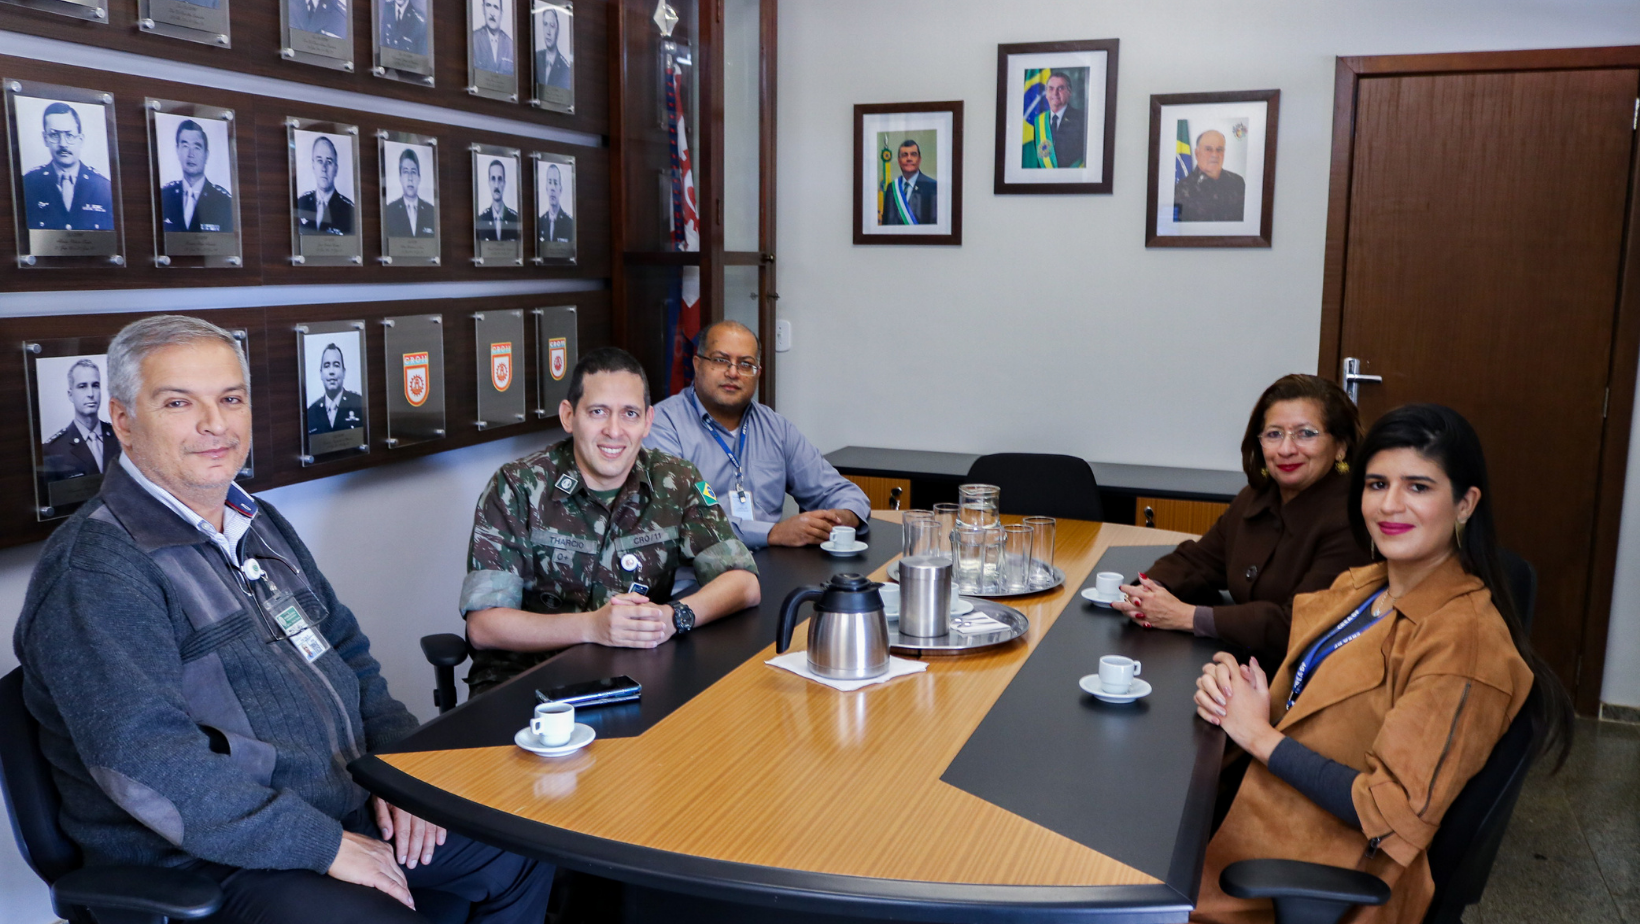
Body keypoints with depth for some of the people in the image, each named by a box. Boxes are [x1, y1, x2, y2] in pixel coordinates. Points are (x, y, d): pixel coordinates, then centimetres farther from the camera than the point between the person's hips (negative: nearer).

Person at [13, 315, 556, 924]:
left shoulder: (260, 524, 13)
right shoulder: (94, 570, -17)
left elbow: (349, 656, 19)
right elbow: (146, 763, -26)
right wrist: (325, 846, -22)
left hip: (347, 809, 8)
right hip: (213, 864, -8)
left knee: (530, 853, 10)